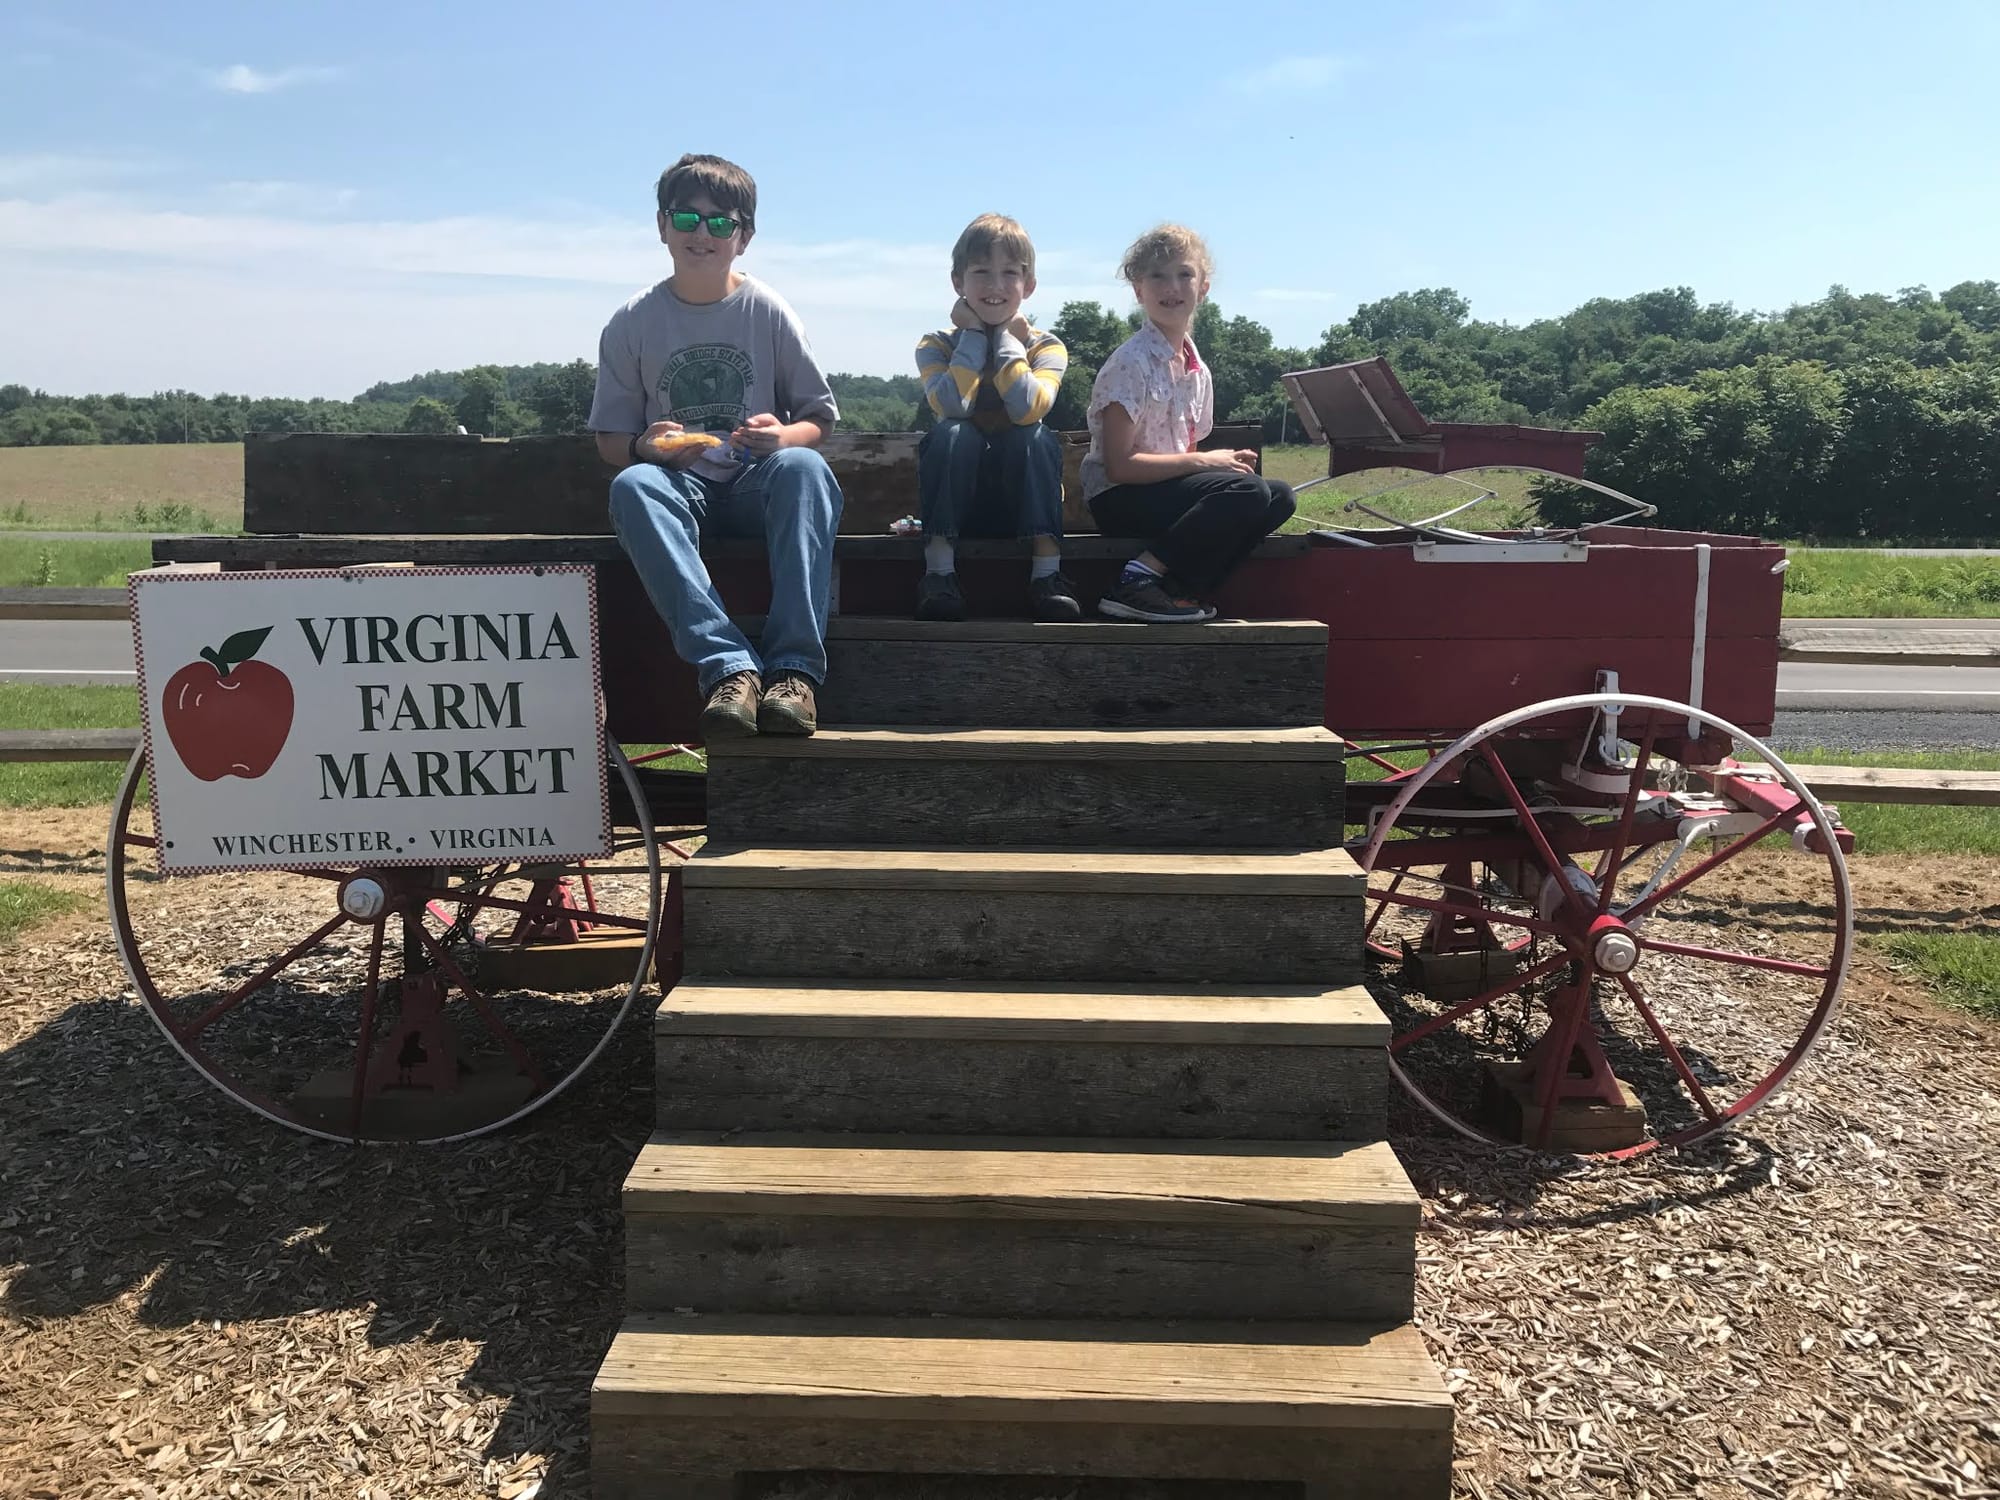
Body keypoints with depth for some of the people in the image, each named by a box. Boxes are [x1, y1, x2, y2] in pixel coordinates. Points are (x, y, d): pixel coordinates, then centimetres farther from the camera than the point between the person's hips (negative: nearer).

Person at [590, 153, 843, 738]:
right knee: (631, 486, -35)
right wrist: (646, 447, -16)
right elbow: (610, 440, 8)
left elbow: (820, 417, 7)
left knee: (804, 467, -34)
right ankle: (727, 667, -47)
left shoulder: (767, 311, 5)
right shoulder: (633, 322, 6)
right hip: (677, 487, 1)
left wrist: (784, 435, -17)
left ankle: (795, 667, -43)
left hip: (757, 485, 0)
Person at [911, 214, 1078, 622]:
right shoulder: (936, 345, -1)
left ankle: (1047, 573, -30)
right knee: (952, 434, -29)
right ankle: (939, 573, -31)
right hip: (956, 500, 0)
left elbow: (1027, 409, -23)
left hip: (1020, 497, 0)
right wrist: (974, 335, -14)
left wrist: (1005, 339, -14)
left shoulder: (1045, 347, -1)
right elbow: (952, 406, -23)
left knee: (1037, 438, -28)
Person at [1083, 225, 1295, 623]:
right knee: (1246, 492, -24)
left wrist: (1224, 460, -6)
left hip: (1167, 486, 8)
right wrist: (1204, 461, -14)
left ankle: (1179, 589, -15)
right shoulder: (1131, 362, -12)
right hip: (1118, 499, -8)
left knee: (1278, 496, -9)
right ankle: (1136, 584, -24)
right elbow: (1118, 466, -17)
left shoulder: (1197, 369, 13)